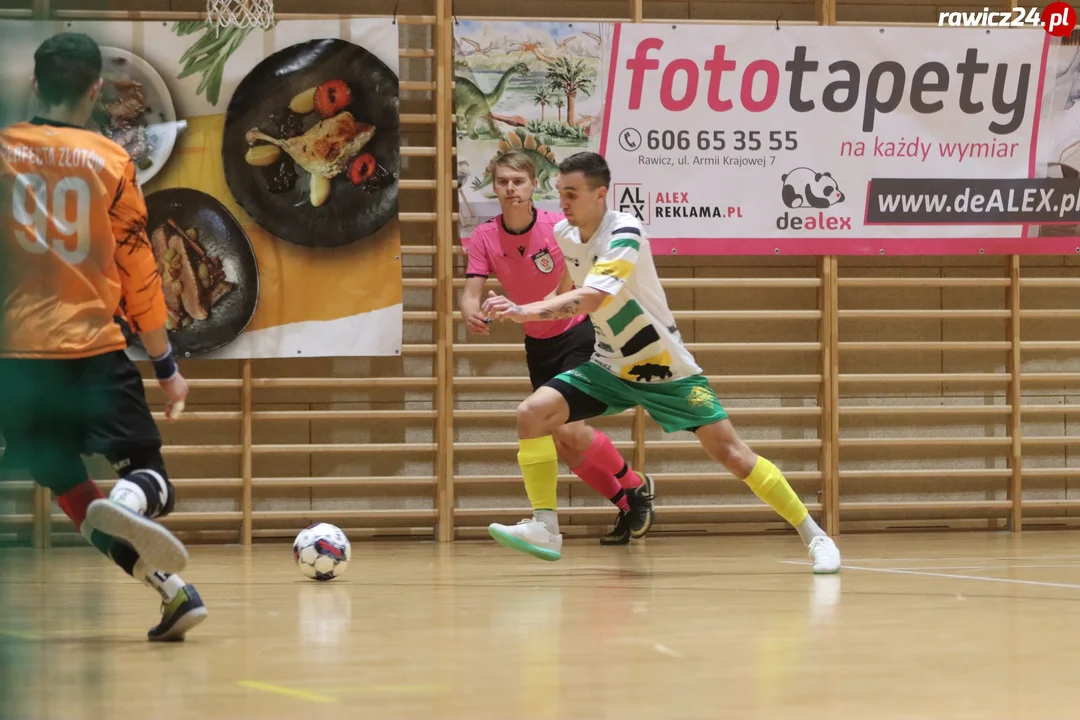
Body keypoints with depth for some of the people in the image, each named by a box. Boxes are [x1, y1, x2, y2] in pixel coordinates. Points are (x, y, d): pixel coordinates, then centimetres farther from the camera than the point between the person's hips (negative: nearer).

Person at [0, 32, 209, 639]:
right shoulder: (111, 162, 1)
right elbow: (139, 272, 3)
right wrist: (167, 365, 11)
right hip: (96, 349, -1)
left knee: (73, 490, 12)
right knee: (150, 477, 6)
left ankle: (171, 588, -3)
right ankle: (128, 503, -30)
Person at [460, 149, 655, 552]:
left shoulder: (559, 228, -18)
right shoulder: (485, 238, -9)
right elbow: (472, 292, -15)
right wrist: (471, 314, -38)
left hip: (578, 334, -5)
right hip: (538, 345, 5)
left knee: (569, 430, -20)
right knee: (561, 447, 6)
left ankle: (636, 487, 4)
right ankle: (626, 505, 26)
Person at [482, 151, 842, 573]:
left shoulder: (625, 234, -25)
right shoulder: (564, 234, -3)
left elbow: (590, 298, -39)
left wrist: (524, 312, -46)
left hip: (665, 368, -6)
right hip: (609, 367, 6)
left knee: (730, 453, -8)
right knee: (533, 413, -15)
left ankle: (813, 535, 4)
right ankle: (545, 528, -10)